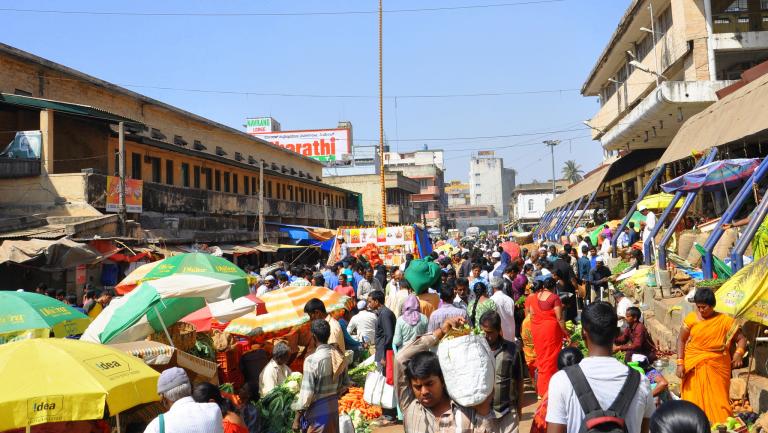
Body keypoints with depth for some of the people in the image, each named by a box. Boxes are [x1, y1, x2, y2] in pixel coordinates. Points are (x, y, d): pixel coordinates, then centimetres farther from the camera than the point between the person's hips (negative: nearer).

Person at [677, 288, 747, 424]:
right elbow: (681, 340, 0)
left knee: (717, 401, 3)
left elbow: (741, 339, 2)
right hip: (693, 368, 1)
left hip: (716, 368, 0)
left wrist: (739, 353, -18)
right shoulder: (691, 318, -2)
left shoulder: (725, 321, -2)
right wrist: (680, 363, -8)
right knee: (694, 401, 5)